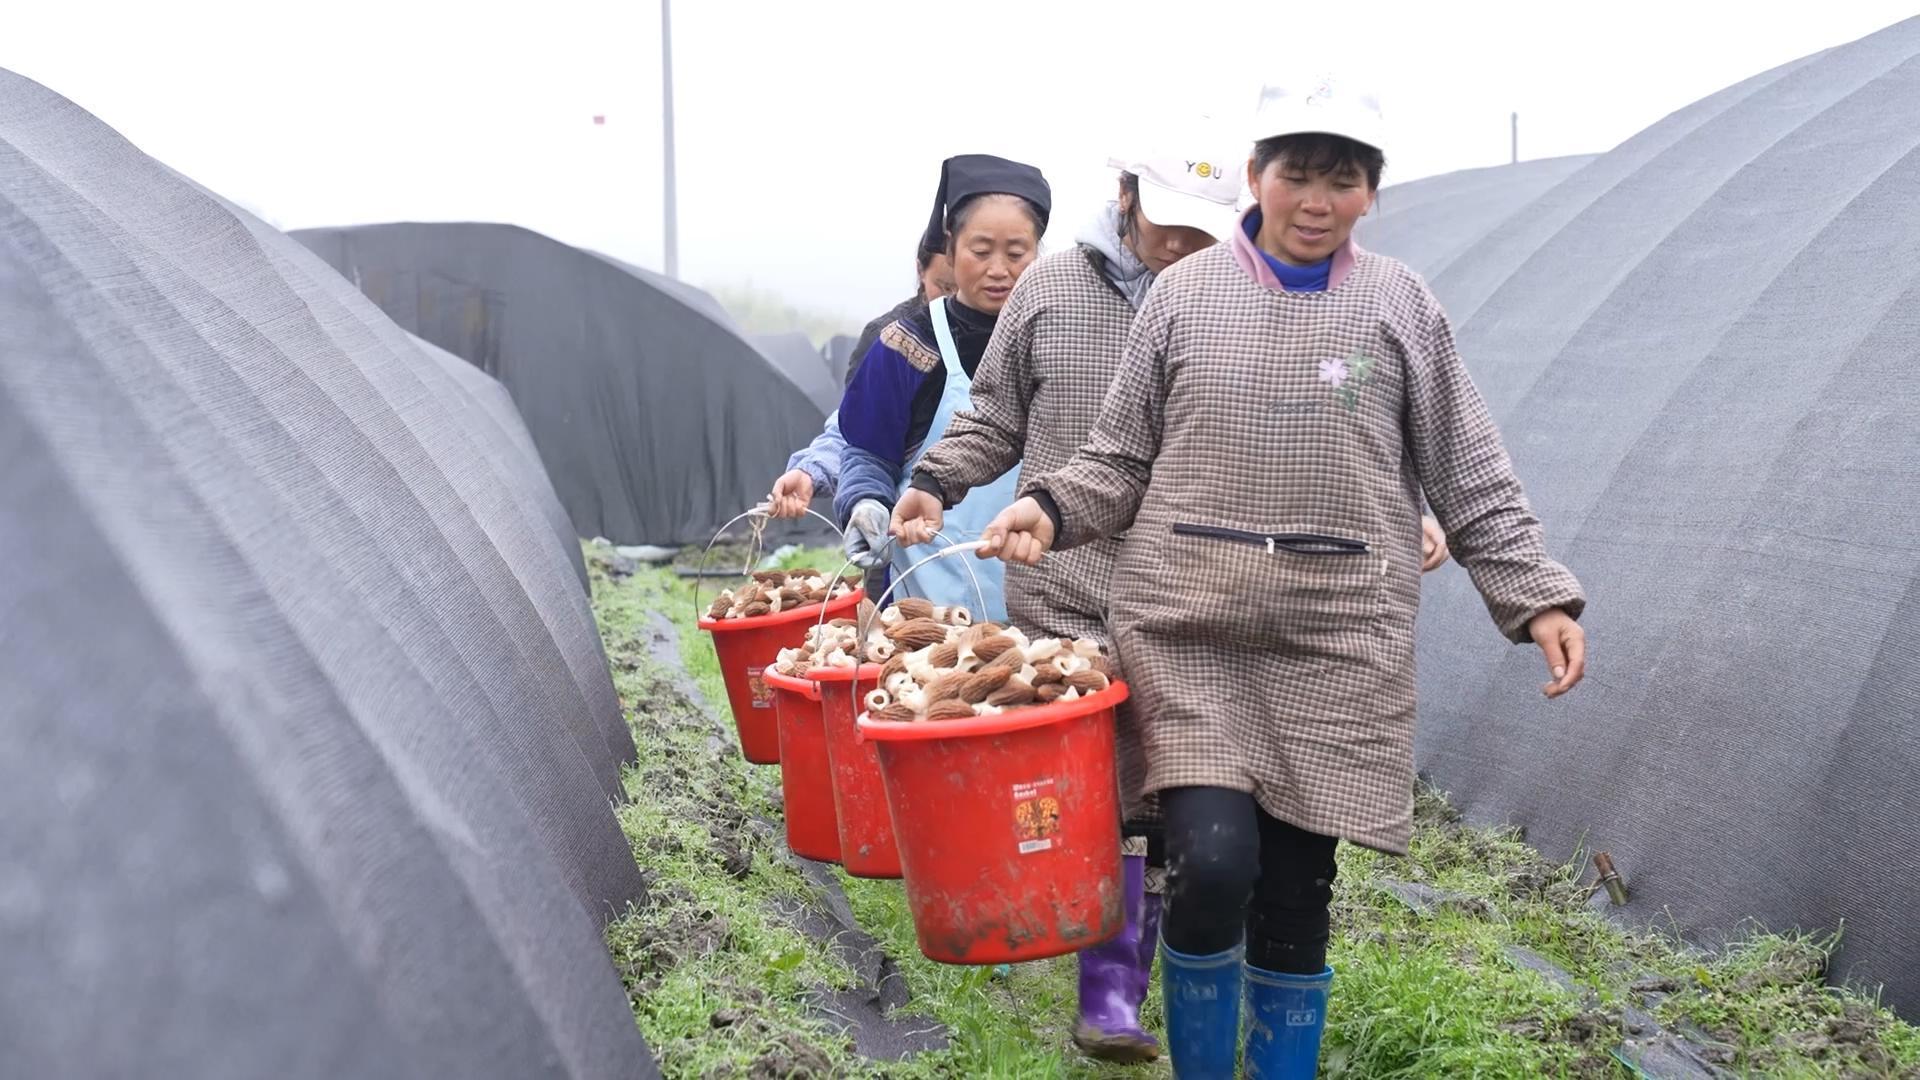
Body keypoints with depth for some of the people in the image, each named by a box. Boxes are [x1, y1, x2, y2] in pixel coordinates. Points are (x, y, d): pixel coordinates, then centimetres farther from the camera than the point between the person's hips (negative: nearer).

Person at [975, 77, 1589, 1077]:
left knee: (1297, 888, 5)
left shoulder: (1399, 306, 6)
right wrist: (1050, 508, -8)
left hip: (1336, 637, 1)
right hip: (1188, 623, -1)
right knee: (1212, 861, -14)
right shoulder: (1184, 294, 5)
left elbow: (1469, 477, 9)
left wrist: (1538, 597, 2)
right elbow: (1121, 460, 10)